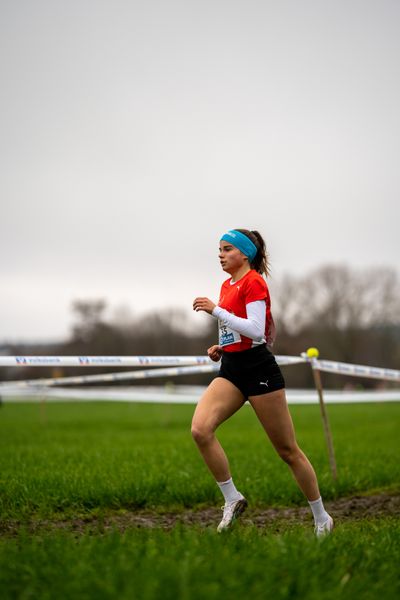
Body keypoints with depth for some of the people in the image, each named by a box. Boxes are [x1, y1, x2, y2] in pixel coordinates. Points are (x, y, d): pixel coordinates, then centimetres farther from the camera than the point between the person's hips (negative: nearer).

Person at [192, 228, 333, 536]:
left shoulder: (253, 282, -10)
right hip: (231, 370, 8)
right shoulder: (227, 286, 15)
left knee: (287, 450, 2)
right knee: (200, 429, -18)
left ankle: (322, 518, 16)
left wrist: (216, 310, -22)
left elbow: (255, 330, -22)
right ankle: (232, 499, -6)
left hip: (258, 370, -8)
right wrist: (222, 348, 10)